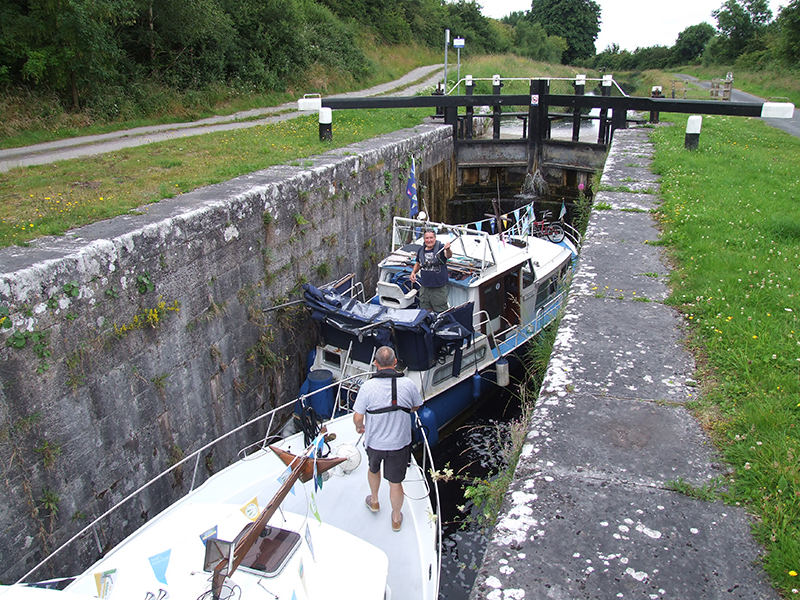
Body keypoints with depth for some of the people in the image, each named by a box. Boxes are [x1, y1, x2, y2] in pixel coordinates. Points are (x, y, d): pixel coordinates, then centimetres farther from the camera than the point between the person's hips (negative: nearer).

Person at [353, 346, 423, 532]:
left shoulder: (367, 387, -19)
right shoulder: (408, 384, -14)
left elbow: (357, 417, -13)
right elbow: (416, 407, 5)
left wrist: (359, 427, 10)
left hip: (374, 442, 0)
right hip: (400, 443, 0)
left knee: (373, 469, 30)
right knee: (395, 482, 16)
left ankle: (374, 501, 52)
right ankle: (396, 519, 35)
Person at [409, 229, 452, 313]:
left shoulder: (440, 248, -12)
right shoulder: (421, 250, 3)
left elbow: (449, 256, -34)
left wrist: (448, 250, -56)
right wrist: (413, 272, 2)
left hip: (439, 288, -5)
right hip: (424, 288, 5)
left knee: (441, 313, 6)